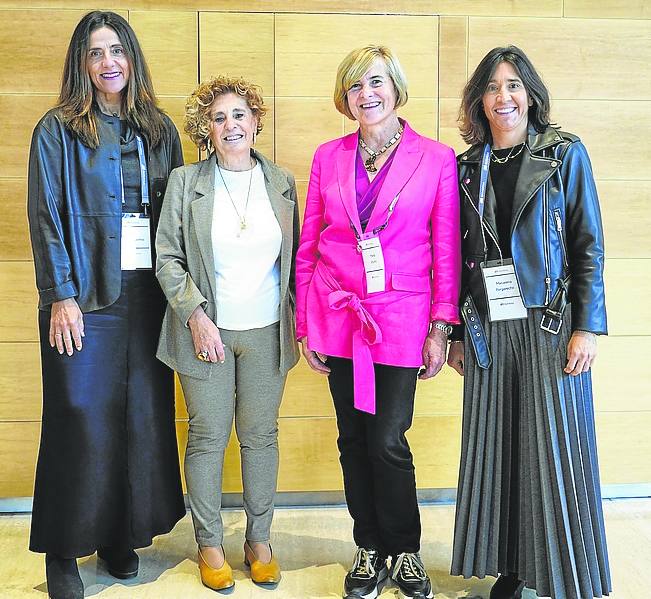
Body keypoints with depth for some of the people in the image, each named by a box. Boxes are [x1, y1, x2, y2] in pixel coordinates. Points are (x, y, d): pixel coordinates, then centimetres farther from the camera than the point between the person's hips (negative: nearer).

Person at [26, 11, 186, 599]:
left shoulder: (159, 129, 12)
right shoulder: (58, 130, 1)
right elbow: (46, 218, -4)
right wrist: (60, 296, -12)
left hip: (148, 293, 4)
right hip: (86, 297, -4)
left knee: (144, 414, 8)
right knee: (81, 420, 0)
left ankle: (122, 534, 24)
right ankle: (63, 551, 15)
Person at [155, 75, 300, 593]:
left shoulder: (282, 183, 6)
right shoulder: (185, 181, 0)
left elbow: (293, 259, 11)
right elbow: (168, 258, -1)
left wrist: (297, 322, 4)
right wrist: (196, 316, -11)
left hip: (267, 333, 2)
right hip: (206, 331, -1)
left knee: (261, 436, 9)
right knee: (207, 438, 5)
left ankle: (259, 539, 25)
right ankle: (209, 544, 21)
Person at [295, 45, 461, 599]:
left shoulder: (437, 159, -1)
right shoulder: (329, 157, 6)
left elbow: (447, 251, 0)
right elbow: (308, 245, 8)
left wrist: (440, 328, -4)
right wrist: (306, 325, 5)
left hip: (401, 319, -2)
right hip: (338, 317, 3)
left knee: (387, 439, -3)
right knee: (354, 439, 10)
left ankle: (405, 550, 22)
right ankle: (370, 550, 27)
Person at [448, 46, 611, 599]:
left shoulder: (565, 154, 1)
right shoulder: (469, 168, 9)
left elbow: (589, 246, -2)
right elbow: (459, 256, 11)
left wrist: (587, 327, -9)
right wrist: (455, 333, 9)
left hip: (549, 325, -3)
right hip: (489, 329, 3)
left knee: (556, 450, 1)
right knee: (496, 448, 7)